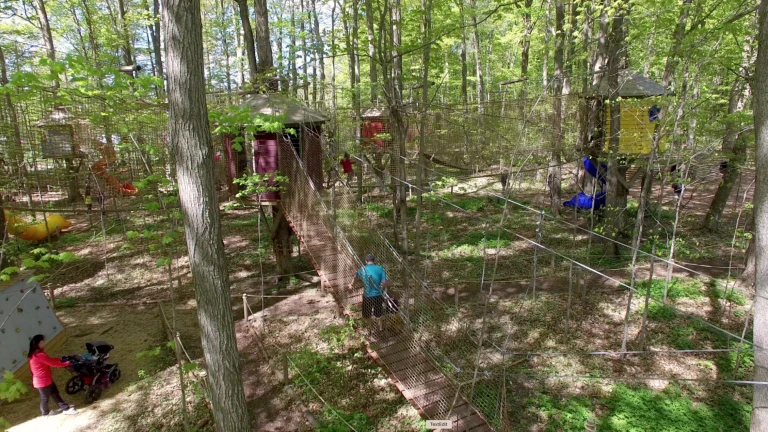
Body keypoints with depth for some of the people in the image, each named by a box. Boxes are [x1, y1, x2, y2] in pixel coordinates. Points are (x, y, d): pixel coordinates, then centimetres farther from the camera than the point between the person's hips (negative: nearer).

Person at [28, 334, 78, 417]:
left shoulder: (34, 354, 5)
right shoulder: (39, 355, -28)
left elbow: (48, 361, 12)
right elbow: (52, 363, -24)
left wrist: (59, 359, 4)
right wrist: (66, 363, -13)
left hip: (44, 379, 10)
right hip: (43, 381, -10)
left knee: (55, 393, 15)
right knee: (45, 398, 14)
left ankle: (66, 409, 22)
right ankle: (45, 413, 36)